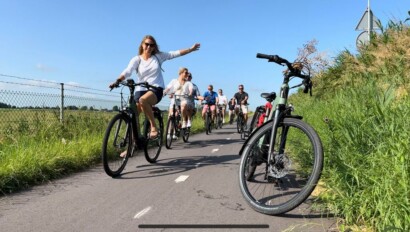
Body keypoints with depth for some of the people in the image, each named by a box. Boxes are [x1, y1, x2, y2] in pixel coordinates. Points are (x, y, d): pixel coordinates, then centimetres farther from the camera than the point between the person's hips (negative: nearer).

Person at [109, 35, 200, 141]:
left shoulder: (158, 56, 7)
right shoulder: (137, 59, 3)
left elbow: (176, 53, 7)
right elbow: (127, 71, -13)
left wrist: (191, 49, 3)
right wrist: (118, 81, -31)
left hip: (156, 89, -2)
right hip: (141, 89, 3)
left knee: (143, 100, -36)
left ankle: (153, 127, -23)